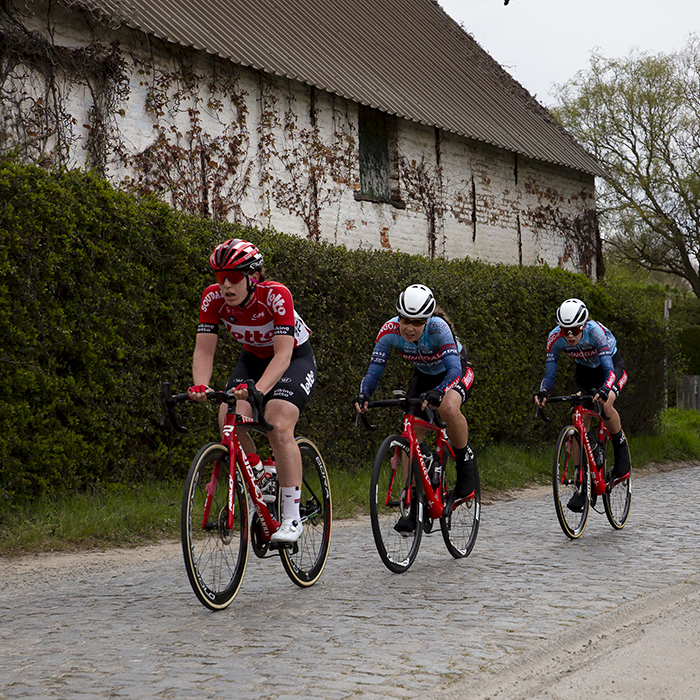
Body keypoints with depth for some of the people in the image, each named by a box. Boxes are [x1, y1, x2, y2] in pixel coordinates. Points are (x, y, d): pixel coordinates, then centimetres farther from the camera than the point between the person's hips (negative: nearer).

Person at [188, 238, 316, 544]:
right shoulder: (213, 297, -21)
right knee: (229, 418, -21)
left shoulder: (276, 295, -33)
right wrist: (200, 386, -42)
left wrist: (258, 389, -55)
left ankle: (292, 518, -18)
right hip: (253, 358, 5)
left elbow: (283, 353, -39)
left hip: (295, 358, -5)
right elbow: (204, 349, -22)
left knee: (278, 426, -26)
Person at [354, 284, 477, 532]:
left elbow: (454, 368, -41)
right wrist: (363, 395, -42)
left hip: (456, 371, -4)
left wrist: (436, 392, -60)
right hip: (423, 375, 4)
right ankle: (414, 507, -1)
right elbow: (374, 370, -22)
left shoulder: (438, 327, -36)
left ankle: (466, 462, -12)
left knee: (448, 408, -38)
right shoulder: (389, 331, -25)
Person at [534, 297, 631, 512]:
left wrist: (604, 390, -59)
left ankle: (621, 447, -6)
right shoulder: (555, 338, -25)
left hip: (613, 366, -4)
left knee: (606, 404, -34)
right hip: (584, 371, 4)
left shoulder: (596, 332, -36)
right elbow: (549, 373, -20)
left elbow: (609, 370, -39)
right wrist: (543, 392, -41)